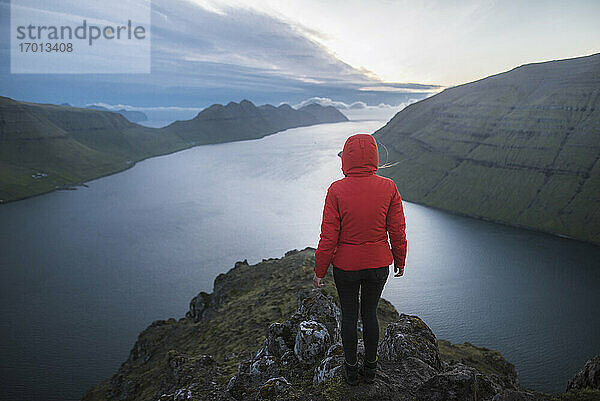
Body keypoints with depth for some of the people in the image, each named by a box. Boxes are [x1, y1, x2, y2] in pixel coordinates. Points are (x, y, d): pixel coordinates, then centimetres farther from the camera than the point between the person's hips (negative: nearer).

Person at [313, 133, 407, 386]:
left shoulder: (337, 190, -19)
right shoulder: (388, 188, -13)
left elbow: (328, 238, -15)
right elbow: (397, 232, -6)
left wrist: (319, 271, -2)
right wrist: (400, 261, 11)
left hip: (345, 266, -2)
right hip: (379, 265, 2)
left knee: (349, 315, 18)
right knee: (370, 313, 21)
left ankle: (351, 370, 35)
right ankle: (370, 368, 37)